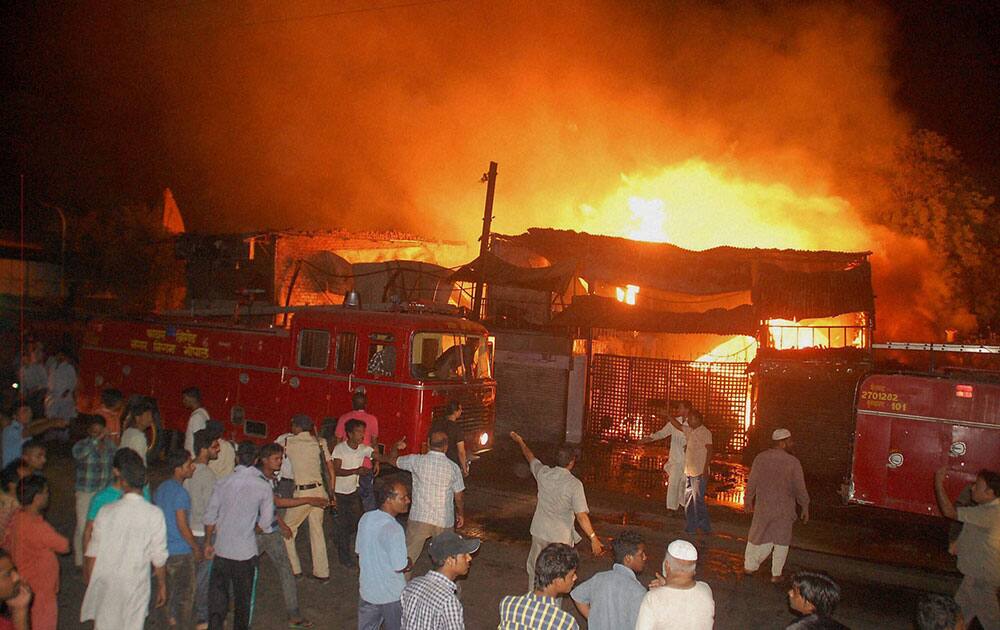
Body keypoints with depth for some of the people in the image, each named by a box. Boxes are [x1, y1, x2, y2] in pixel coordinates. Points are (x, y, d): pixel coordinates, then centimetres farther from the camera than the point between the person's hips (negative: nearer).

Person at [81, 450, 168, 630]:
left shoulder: (106, 512, -12)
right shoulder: (154, 514, -14)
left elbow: (92, 554, -4)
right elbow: (159, 559, -9)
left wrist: (90, 584, 11)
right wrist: (162, 585, 6)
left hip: (106, 586, 1)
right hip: (135, 588, -1)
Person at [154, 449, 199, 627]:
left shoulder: (160, 489, 4)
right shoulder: (180, 493, -22)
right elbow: (182, 526, -21)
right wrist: (196, 547, -10)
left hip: (164, 549, 8)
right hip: (181, 551, -8)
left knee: (169, 591, 22)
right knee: (185, 595, 6)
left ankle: (170, 620, 32)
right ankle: (182, 625, 13)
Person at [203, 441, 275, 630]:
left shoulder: (223, 483, -4)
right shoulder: (263, 486, -10)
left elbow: (209, 518, 2)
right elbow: (265, 523, -7)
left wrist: (208, 543, 15)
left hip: (222, 549, 1)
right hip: (246, 551, -1)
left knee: (218, 593, 12)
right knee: (244, 597, 14)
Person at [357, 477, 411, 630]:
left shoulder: (365, 518, -5)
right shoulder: (393, 528, -28)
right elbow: (400, 567, -24)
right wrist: (409, 563, -3)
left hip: (366, 590, 7)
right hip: (391, 595, -7)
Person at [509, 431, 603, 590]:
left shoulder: (543, 473, -7)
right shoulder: (574, 484, -19)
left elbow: (531, 458, 14)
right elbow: (581, 516, -22)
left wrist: (520, 442, 32)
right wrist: (593, 538, -17)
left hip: (539, 532, 5)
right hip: (560, 537, -4)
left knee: (534, 568, 21)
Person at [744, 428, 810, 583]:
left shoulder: (760, 458, -6)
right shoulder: (793, 462, -15)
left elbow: (752, 482, 1)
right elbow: (800, 488, -11)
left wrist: (748, 500, 15)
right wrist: (805, 508, 2)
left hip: (762, 506, 3)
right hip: (784, 509, -2)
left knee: (757, 537, 18)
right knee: (781, 541, 12)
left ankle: (749, 566, 27)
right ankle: (776, 574, 18)